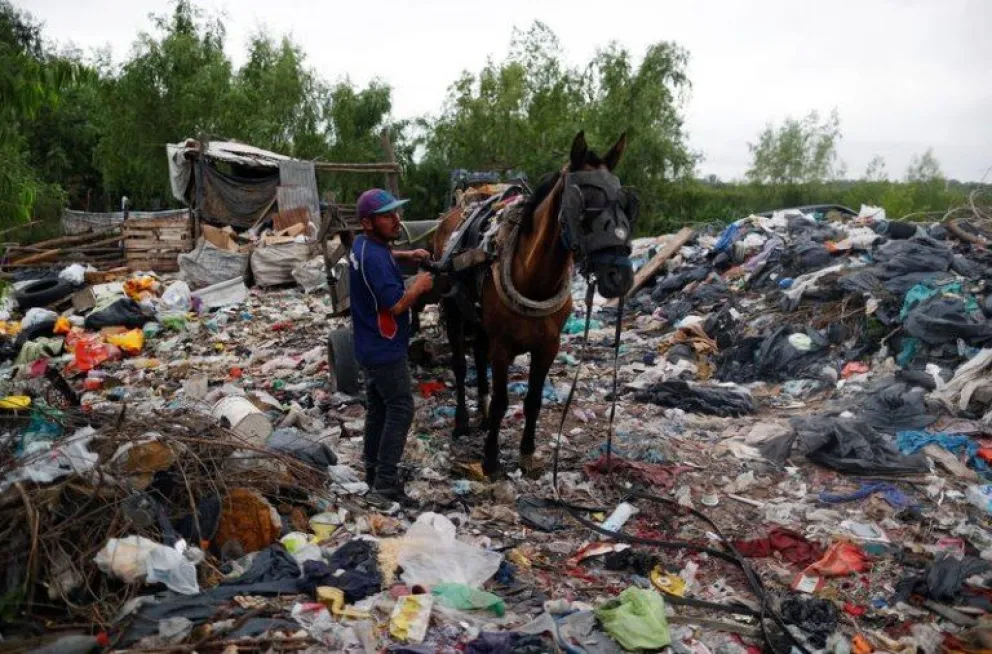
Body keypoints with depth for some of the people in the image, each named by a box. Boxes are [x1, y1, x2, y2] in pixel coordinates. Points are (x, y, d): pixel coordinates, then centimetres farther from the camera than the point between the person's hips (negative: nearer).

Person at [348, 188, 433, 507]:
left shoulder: (364, 244, 5)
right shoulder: (374, 258, -26)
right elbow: (396, 304, -28)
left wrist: (405, 255, 15)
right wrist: (419, 286, -11)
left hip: (371, 346, 10)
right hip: (385, 349, -10)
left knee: (378, 407, 17)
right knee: (401, 409, -3)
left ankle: (374, 472, 28)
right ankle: (385, 486, -2)